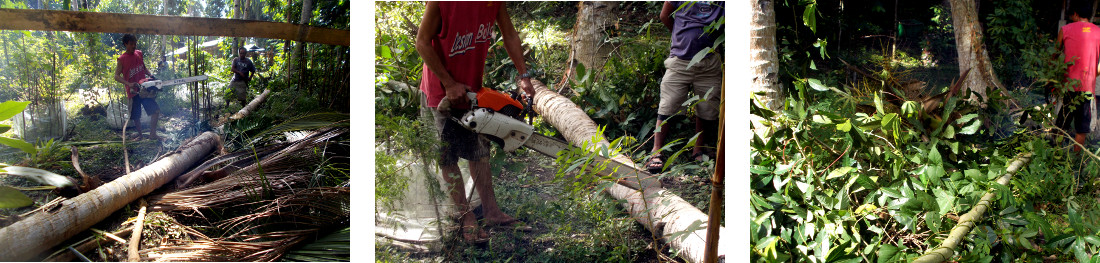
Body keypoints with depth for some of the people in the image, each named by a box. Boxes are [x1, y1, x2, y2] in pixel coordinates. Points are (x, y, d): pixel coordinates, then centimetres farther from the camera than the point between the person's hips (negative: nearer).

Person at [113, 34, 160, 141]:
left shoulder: (139, 54, 7)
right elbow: (117, 76, -10)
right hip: (133, 92, -3)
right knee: (136, 116, 6)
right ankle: (140, 135, 23)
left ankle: (152, 134, 1)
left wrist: (150, 75, 3)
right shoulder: (121, 59, -6)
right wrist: (129, 84, -24)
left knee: (155, 110, -6)